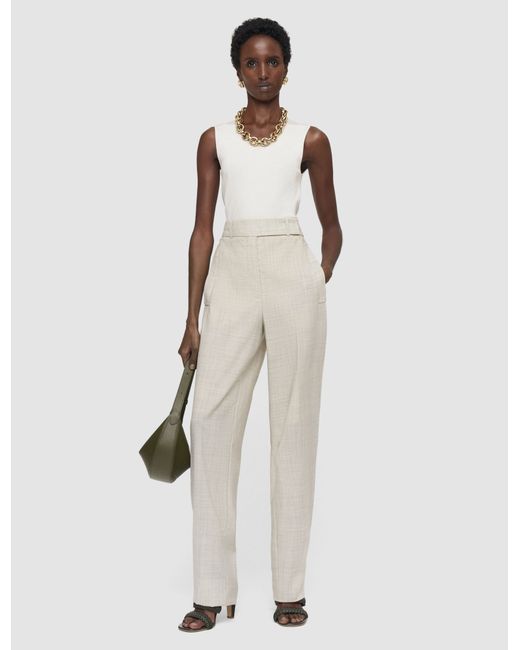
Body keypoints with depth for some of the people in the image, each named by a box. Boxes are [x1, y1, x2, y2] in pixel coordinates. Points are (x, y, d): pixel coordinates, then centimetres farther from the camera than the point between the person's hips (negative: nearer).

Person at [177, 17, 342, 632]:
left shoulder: (310, 140, 7)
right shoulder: (215, 139, 10)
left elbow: (331, 226, 16)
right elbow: (202, 229, 7)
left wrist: (321, 280, 3)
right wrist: (192, 318, 3)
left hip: (292, 275, -1)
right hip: (232, 275, 1)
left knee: (293, 421, 0)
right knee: (211, 417, -7)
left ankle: (290, 587, 8)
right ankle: (213, 591, 0)